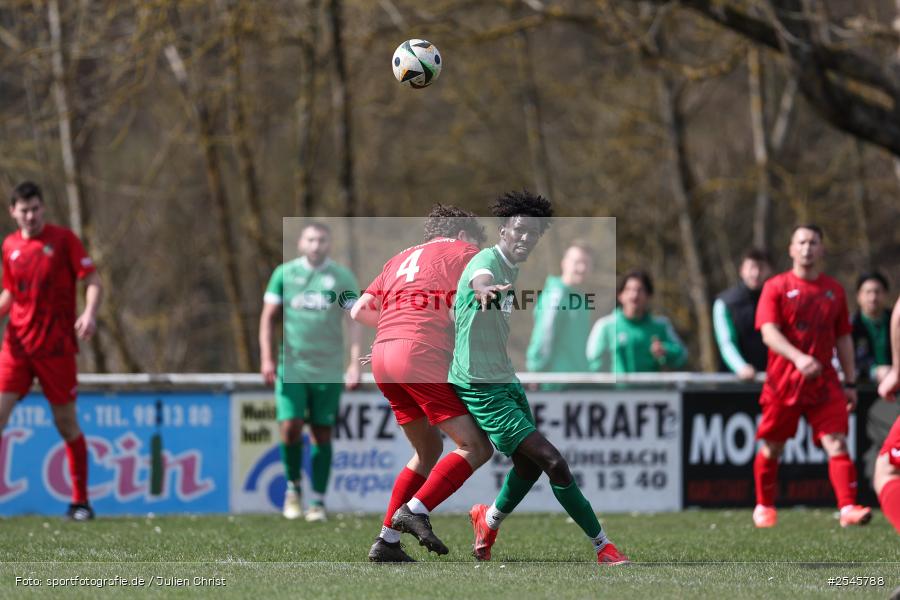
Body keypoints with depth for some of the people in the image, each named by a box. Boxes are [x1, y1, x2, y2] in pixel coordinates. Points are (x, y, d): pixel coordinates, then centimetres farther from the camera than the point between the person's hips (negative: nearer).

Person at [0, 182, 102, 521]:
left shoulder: (63, 239, -3)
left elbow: (92, 281, -5)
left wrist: (89, 314, -23)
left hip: (56, 346, -3)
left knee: (66, 423, 3)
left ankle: (80, 501, 13)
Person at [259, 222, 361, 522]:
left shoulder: (343, 278, 2)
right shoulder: (284, 274, 4)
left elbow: (354, 321, 0)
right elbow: (268, 317, 6)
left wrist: (355, 364, -10)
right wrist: (266, 358, -4)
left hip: (328, 370, 0)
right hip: (291, 365, 0)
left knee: (322, 434, 1)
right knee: (290, 427, -11)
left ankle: (318, 501, 10)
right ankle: (292, 487, 12)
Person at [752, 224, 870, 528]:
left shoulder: (834, 290, 11)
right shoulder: (776, 287, -1)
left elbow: (843, 338, 16)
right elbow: (769, 332, -13)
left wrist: (850, 382, 11)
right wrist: (798, 358, -29)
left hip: (823, 381, 2)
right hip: (783, 380, -2)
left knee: (836, 443, -12)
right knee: (772, 447, 7)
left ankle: (848, 508, -20)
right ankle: (764, 506, 27)